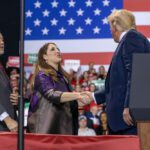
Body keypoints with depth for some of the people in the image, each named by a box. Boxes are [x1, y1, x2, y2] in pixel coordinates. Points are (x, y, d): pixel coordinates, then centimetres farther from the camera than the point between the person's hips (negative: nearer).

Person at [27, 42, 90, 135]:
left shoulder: (63, 76, 18)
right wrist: (77, 95, -33)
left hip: (64, 125, 7)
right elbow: (52, 95, -23)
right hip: (47, 125, -7)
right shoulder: (42, 75, -6)